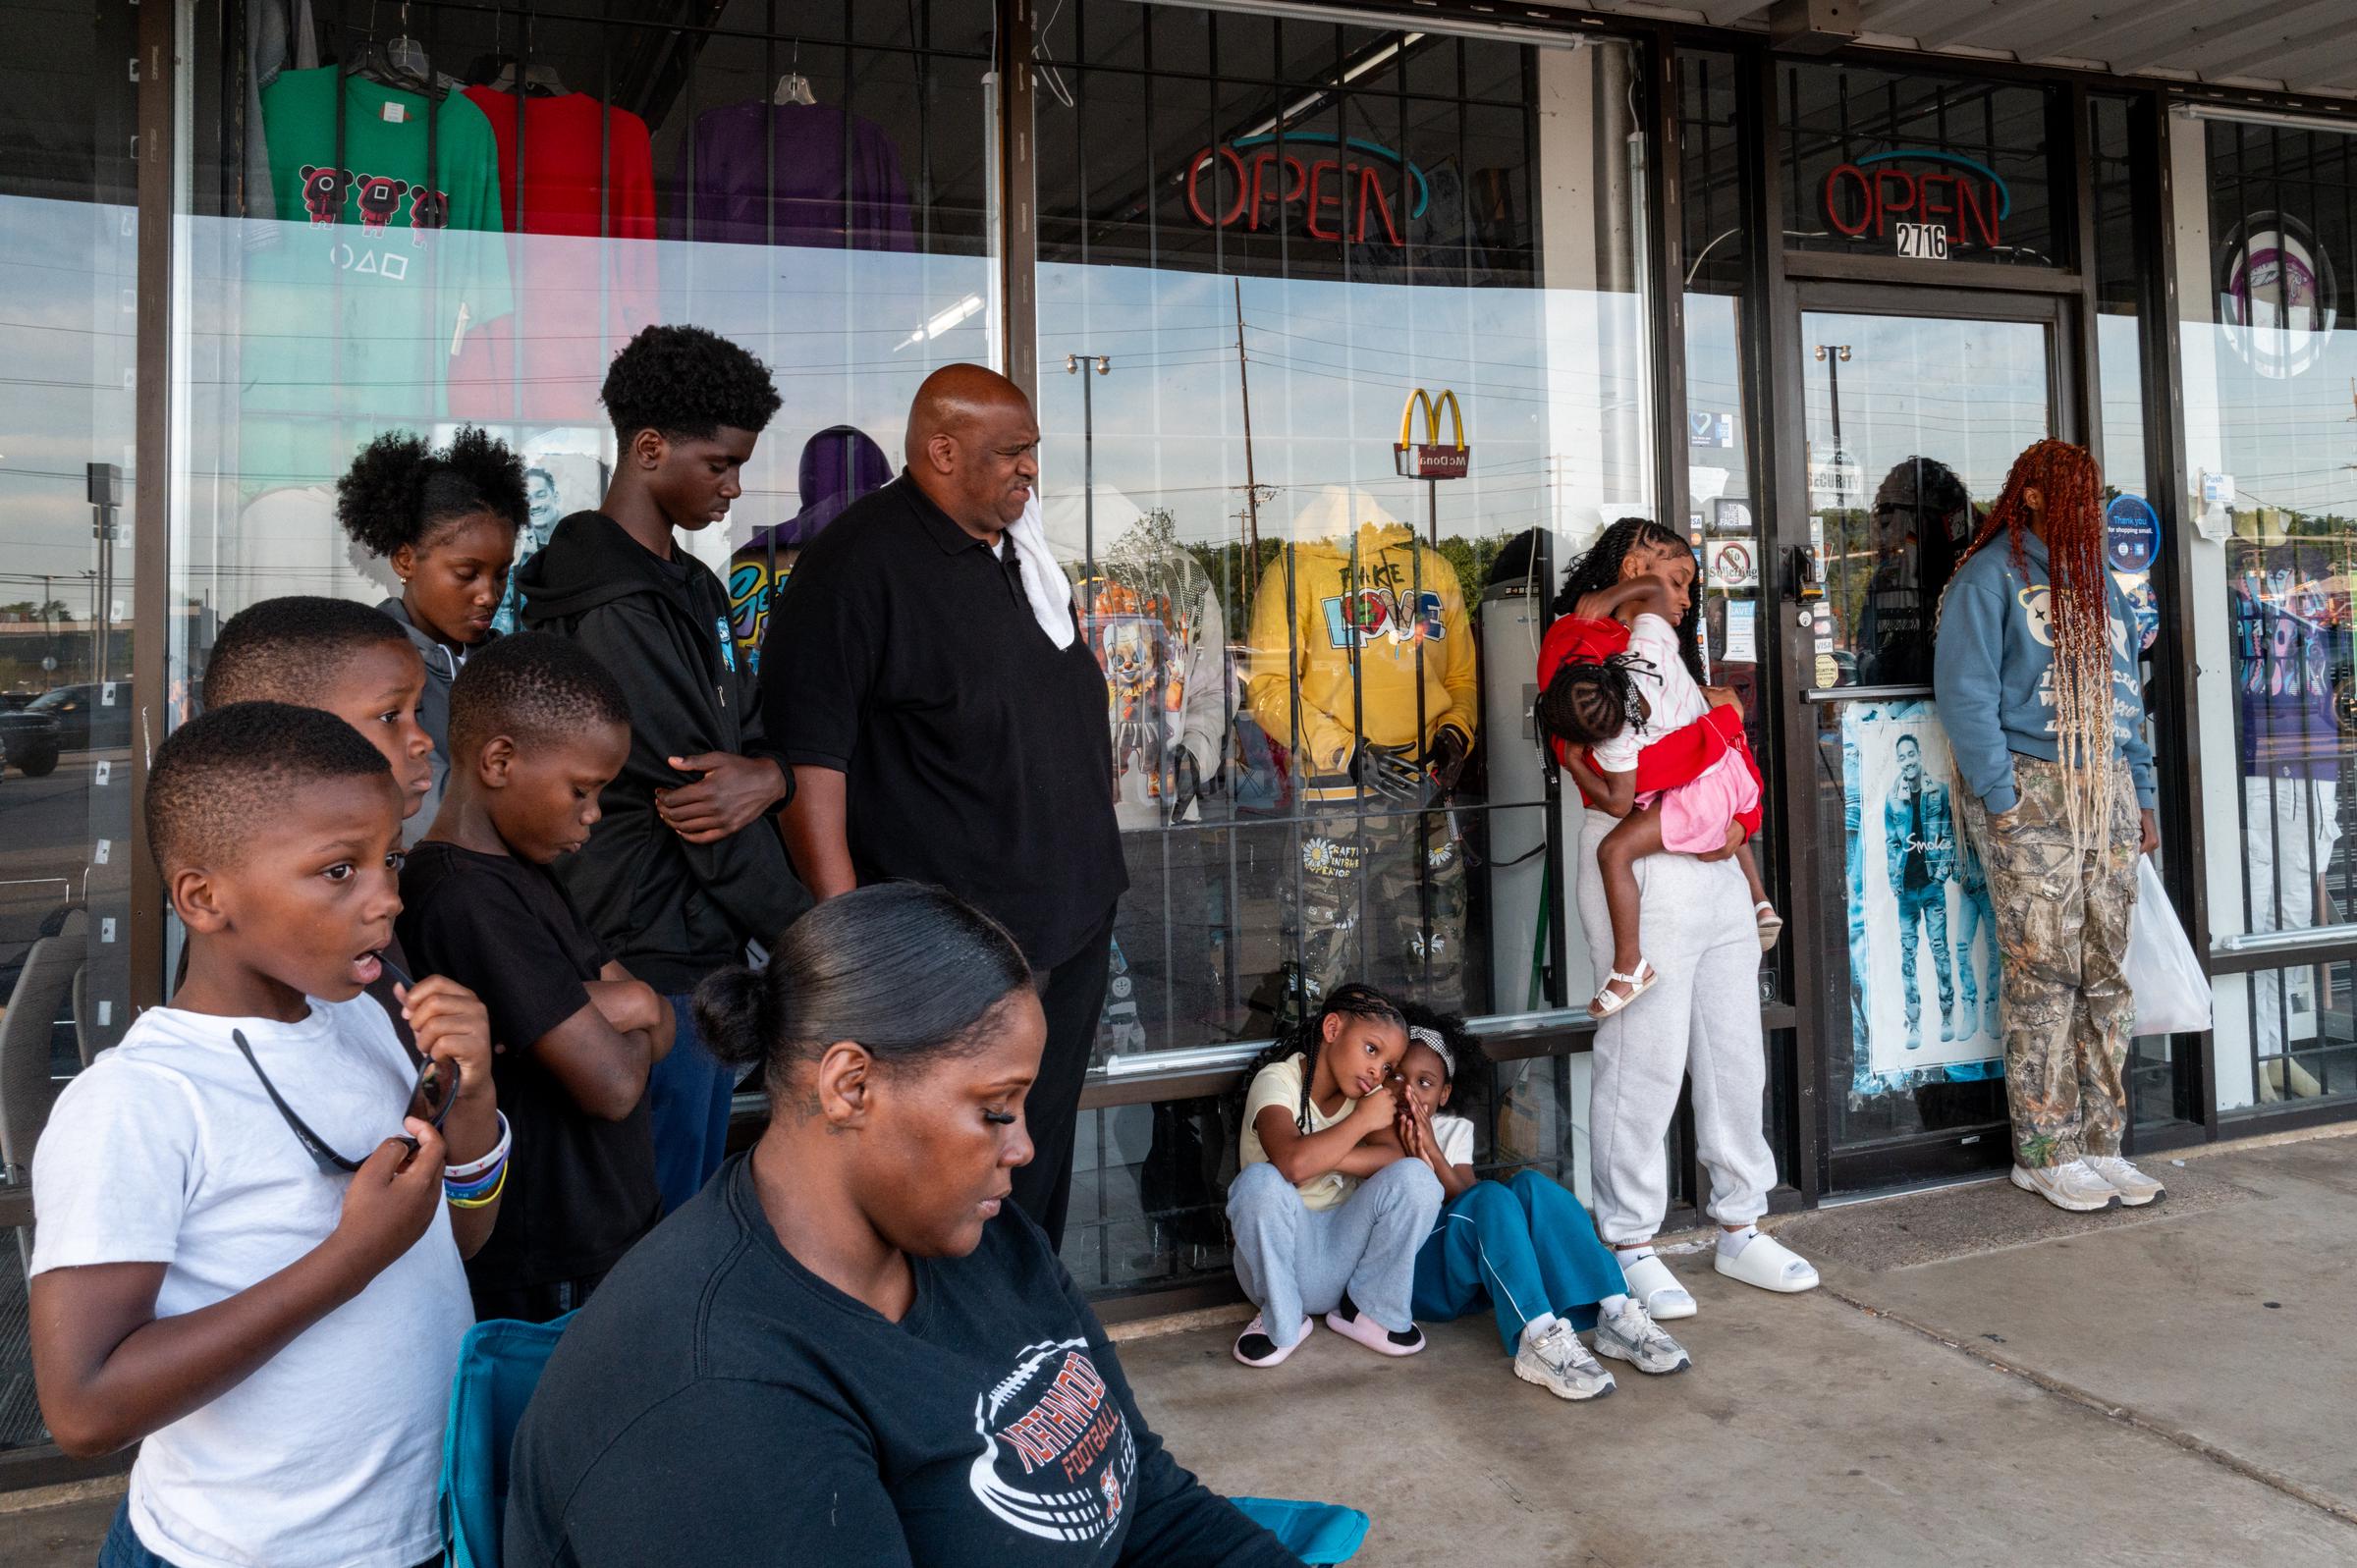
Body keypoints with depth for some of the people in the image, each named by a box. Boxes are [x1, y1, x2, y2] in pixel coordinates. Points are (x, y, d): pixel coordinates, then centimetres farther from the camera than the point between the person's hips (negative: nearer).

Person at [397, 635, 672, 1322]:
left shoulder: (523, 873, 9)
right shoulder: (469, 899, -22)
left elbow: (660, 1027, 4)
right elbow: (613, 1084, -24)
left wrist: (632, 1003, -18)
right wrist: (628, 1019, -3)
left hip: (612, 1229, 9)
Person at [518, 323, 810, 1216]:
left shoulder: (693, 589, 11)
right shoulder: (612, 617, -19)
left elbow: (752, 733, 10)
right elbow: (706, 815, -18)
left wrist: (770, 773, -16)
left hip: (704, 953, 9)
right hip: (651, 964, -9)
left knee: (700, 1204, 18)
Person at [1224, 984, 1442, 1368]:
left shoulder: (1367, 1092, 6)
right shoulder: (1278, 1080, -12)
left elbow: (1398, 1159, -12)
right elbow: (1293, 1162, -32)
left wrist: (1327, 1158, -22)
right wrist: (1362, 1119, -19)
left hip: (1345, 1243, 4)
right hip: (1280, 1250, -4)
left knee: (1414, 1176, -20)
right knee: (1260, 1181, -35)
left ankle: (1366, 1309, 0)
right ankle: (1283, 1322, -11)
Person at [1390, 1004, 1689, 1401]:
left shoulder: (1454, 1130, 17)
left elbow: (1464, 1195, -1)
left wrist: (1434, 1154, -16)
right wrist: (1414, 1164, -20)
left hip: (1471, 1275, 5)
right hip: (1415, 1278, -4)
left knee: (1530, 1185, -23)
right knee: (1491, 1198, -32)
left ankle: (1614, 1314, -31)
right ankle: (1539, 1339, -46)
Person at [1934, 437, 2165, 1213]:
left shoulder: (2098, 582, 20)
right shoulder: (1991, 576, -3)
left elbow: (2126, 697, 22)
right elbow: (1964, 692, -11)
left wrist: (2143, 793, 16)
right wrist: (1998, 797, -16)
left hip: (2107, 793, 7)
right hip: (2031, 792, -7)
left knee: (2106, 973, 7)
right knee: (2043, 973, -6)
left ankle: (2099, 1143, 15)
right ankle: (2044, 1154, 3)